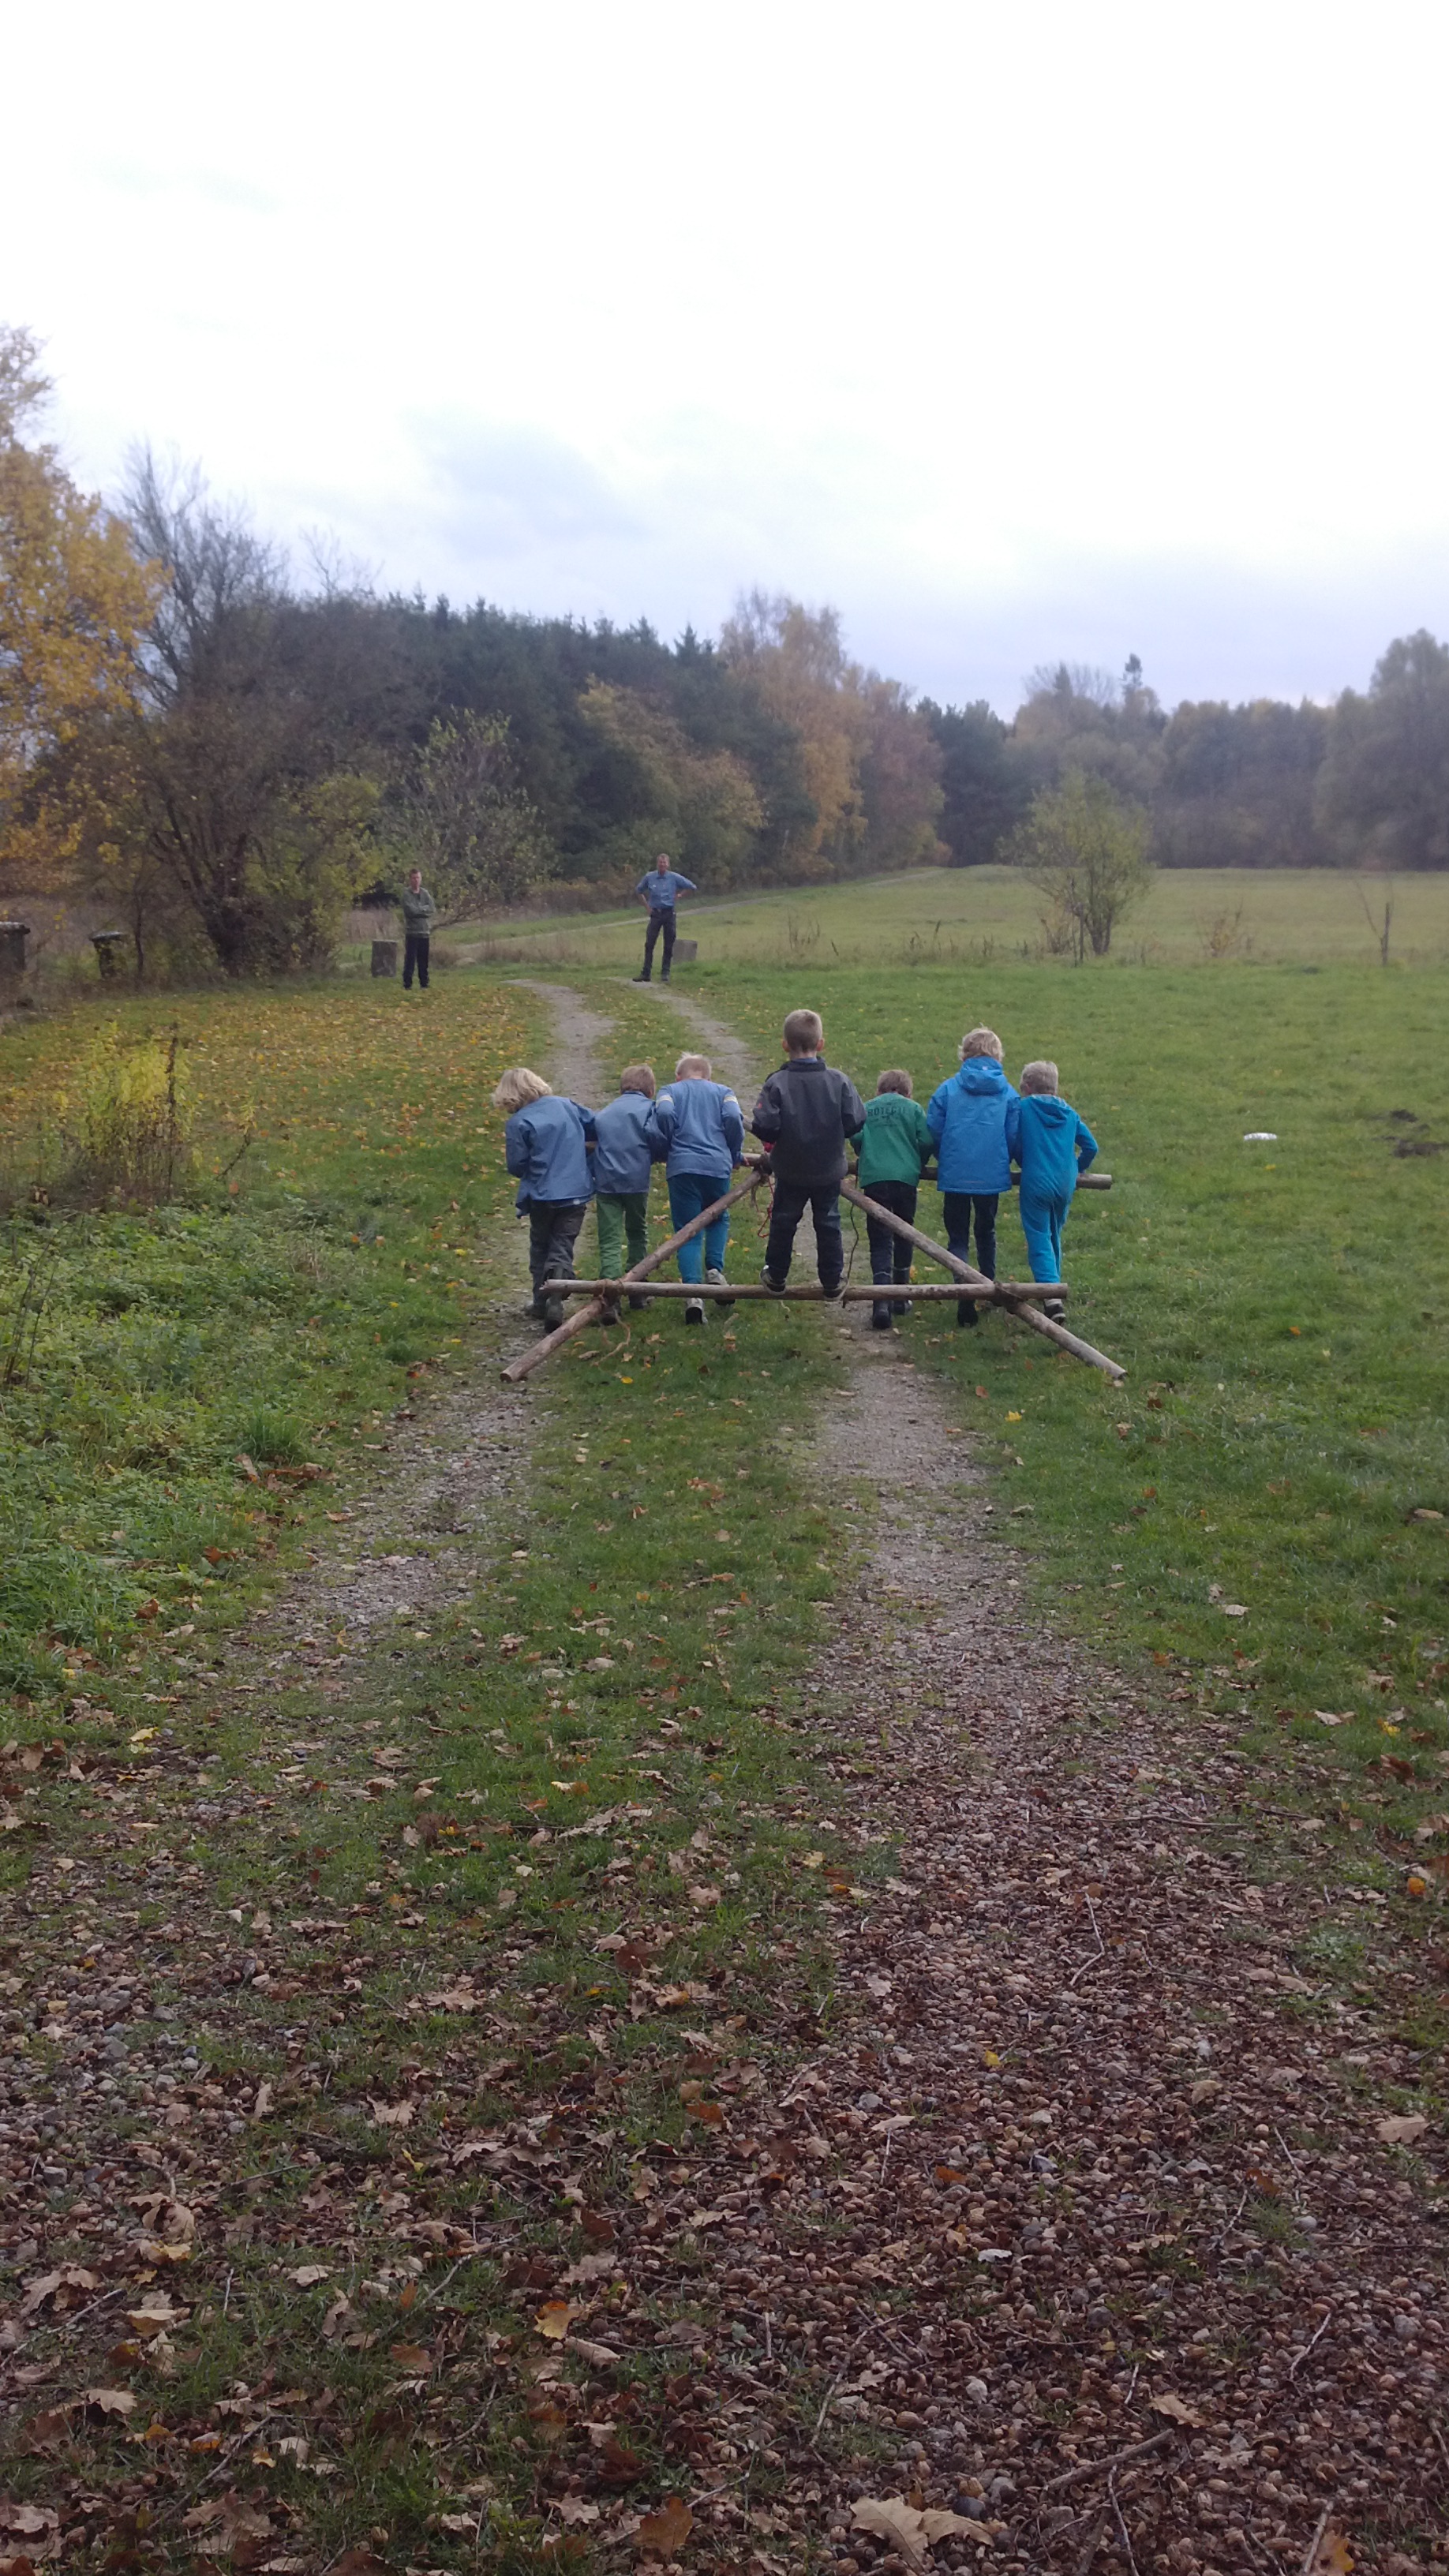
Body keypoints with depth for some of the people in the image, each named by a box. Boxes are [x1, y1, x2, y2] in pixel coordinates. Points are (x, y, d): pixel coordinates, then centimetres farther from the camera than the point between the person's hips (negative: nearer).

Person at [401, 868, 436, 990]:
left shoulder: (425, 893, 11)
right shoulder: (406, 893, -3)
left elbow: (432, 909, 0)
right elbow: (411, 910, -15)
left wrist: (419, 910, -9)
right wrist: (424, 910, -3)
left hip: (425, 932, 4)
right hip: (411, 932, -4)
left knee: (423, 962, 9)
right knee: (410, 960, -5)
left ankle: (424, 985, 16)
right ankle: (407, 986, -2)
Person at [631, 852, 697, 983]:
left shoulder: (674, 877, -3)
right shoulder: (649, 877, 1)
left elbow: (693, 887, 6)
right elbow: (638, 891, 18)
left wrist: (679, 895, 3)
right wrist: (646, 905, 11)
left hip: (669, 913, -1)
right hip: (655, 913, 1)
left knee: (668, 945, 0)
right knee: (649, 944, -5)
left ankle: (666, 973, 8)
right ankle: (646, 973, -2)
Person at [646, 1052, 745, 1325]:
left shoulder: (670, 1091, 17)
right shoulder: (723, 1092, 20)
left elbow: (663, 1114, -5)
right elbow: (734, 1118, 0)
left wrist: (661, 1154, 7)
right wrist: (734, 1156, 12)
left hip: (682, 1168, -1)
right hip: (718, 1166, 1)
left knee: (688, 1232, 3)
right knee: (718, 1219, 24)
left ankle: (693, 1293, -12)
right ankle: (715, 1270, 2)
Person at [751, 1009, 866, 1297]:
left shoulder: (777, 1083, -16)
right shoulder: (839, 1081, -12)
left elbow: (764, 1127, -20)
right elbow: (855, 1122, -9)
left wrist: (771, 1140, 3)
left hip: (790, 1171, -1)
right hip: (830, 1170, 1)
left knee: (783, 1221, 16)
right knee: (828, 1224, 14)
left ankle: (776, 1276, 28)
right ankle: (832, 1280, 20)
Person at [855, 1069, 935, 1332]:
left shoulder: (867, 1109, 14)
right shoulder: (913, 1108, 10)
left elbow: (856, 1137, 0)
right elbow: (927, 1142, 1)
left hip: (874, 1179, 0)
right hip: (906, 1178, 0)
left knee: (880, 1243, -2)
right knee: (903, 1237, 18)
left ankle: (882, 1301, -20)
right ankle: (900, 1297, 28)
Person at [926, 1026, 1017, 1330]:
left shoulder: (948, 1089, -2)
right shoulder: (1007, 1093, 2)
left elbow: (932, 1132, -1)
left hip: (955, 1176, -2)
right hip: (992, 1176, 2)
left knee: (958, 1237, 5)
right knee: (986, 1233, 22)